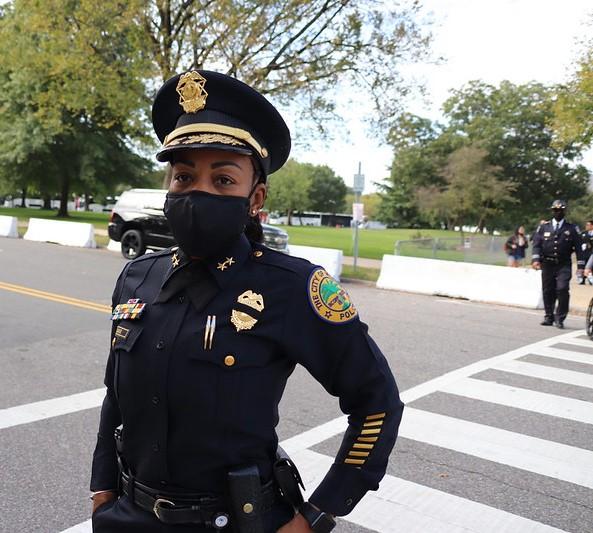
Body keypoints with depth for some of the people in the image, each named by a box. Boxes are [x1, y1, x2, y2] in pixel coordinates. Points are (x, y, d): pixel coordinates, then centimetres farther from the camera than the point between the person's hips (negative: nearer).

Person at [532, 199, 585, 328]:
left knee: (562, 289, -17)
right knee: (547, 291, 6)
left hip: (564, 266, -2)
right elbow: (536, 244, 3)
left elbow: (578, 248, 4)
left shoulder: (572, 229, 6)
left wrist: (580, 266, -3)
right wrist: (536, 259, -13)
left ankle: (560, 317, -4)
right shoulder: (543, 227, 10)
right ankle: (549, 317, 20)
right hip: (547, 265, 2)